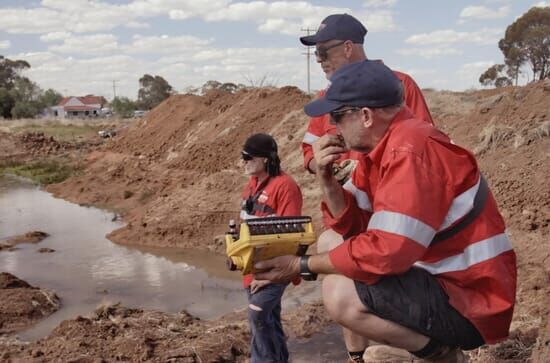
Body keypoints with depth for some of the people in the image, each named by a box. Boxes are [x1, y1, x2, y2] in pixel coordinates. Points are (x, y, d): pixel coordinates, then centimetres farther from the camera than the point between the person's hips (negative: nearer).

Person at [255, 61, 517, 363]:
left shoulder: (410, 149, -22)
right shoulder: (385, 147, 7)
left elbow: (386, 251, -27)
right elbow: (356, 228, 11)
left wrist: (303, 266, -16)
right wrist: (325, 179, -6)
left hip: (471, 301, -10)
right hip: (444, 282, 10)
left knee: (339, 292, -23)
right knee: (332, 247, 15)